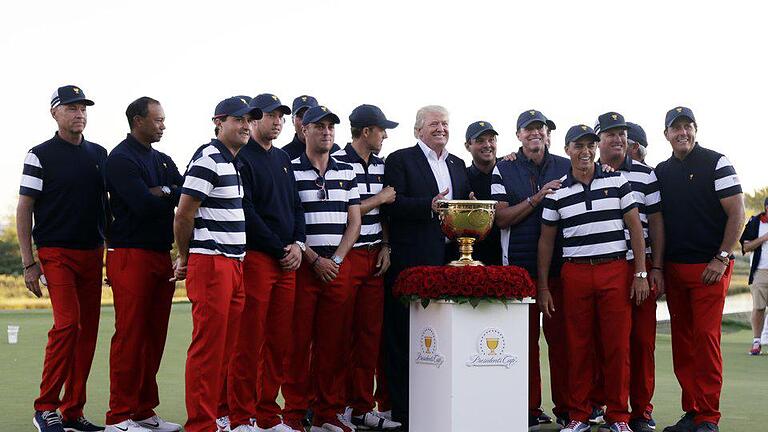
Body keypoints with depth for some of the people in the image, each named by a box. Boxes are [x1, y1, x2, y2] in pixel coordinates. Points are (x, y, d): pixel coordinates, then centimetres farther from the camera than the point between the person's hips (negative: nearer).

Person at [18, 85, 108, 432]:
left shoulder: (99, 154, 13)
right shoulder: (41, 155, -1)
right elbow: (24, 209, -2)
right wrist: (29, 263, -8)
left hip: (93, 254, 5)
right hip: (56, 253, -5)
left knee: (88, 329, 4)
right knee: (67, 324, -16)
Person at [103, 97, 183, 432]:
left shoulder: (161, 160, 20)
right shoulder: (120, 159, -7)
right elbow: (145, 205, -19)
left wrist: (162, 192, -11)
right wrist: (173, 194, -4)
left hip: (161, 255, 8)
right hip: (131, 256, -8)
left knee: (154, 337, 9)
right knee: (130, 336, -7)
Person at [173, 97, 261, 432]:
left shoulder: (237, 163, 19)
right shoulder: (208, 160, -10)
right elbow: (183, 216, -11)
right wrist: (185, 258, 1)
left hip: (234, 263, 9)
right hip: (210, 263, -9)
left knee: (227, 346, 11)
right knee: (208, 346, -5)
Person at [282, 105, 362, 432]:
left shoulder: (346, 172, 14)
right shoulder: (289, 171, 0)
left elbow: (353, 222, 11)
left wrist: (336, 259, -2)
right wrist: (315, 260, -9)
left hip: (339, 266, 4)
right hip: (302, 266, -4)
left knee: (333, 341, 5)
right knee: (298, 340, -2)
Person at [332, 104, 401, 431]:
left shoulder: (380, 164, 14)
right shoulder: (337, 162, -8)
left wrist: (385, 246, 5)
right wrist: (379, 198, -4)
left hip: (374, 257, 7)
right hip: (346, 257, -7)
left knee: (370, 333, 7)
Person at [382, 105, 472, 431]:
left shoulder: (457, 165, 22)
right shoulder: (400, 160, 2)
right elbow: (393, 205, -9)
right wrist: (430, 205, -20)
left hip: (449, 259, 6)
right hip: (411, 261, -6)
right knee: (404, 339, -3)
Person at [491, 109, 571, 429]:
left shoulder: (566, 168, 12)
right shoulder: (504, 170, 7)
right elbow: (502, 218, -1)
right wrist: (538, 198, -11)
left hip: (559, 263, 1)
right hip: (519, 266, -1)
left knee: (561, 335, -1)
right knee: (525, 337, 1)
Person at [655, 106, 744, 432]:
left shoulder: (716, 163, -1)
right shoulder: (661, 172, 13)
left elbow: (736, 213, -5)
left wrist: (721, 259, -11)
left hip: (709, 268, -5)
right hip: (673, 268, 5)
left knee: (706, 338, -9)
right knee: (682, 342, 6)